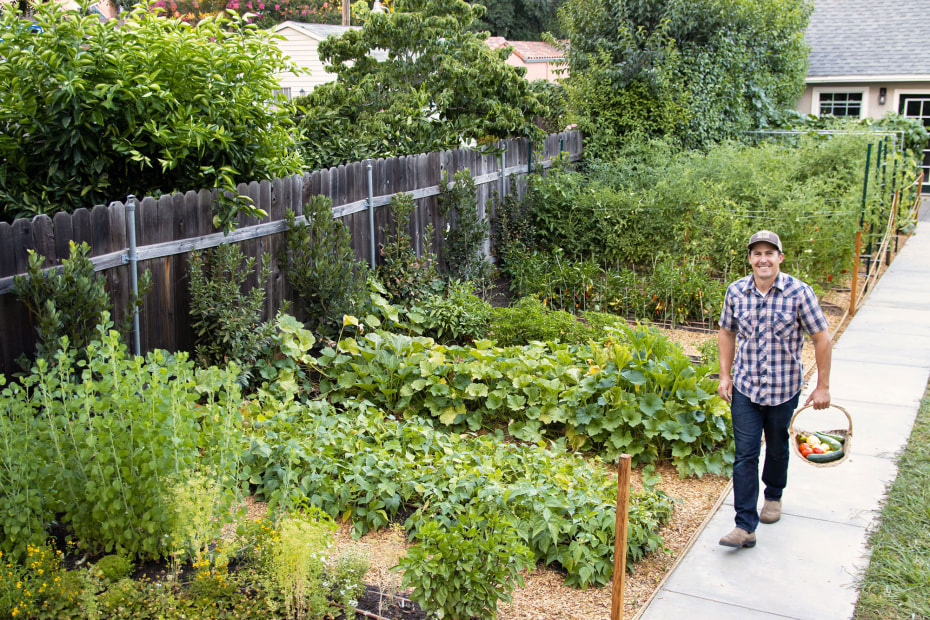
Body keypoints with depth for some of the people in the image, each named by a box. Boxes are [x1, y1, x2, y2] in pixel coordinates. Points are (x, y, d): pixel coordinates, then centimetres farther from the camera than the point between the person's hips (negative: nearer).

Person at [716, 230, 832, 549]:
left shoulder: (799, 292, -13)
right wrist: (725, 375, 6)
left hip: (784, 389, -1)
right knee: (745, 454, -3)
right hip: (744, 388, 1)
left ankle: (773, 496, 46)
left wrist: (822, 386, -5)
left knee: (777, 448, 18)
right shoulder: (736, 291, -4)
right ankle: (745, 526, 0)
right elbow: (726, 332, 11)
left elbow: (822, 339, -6)